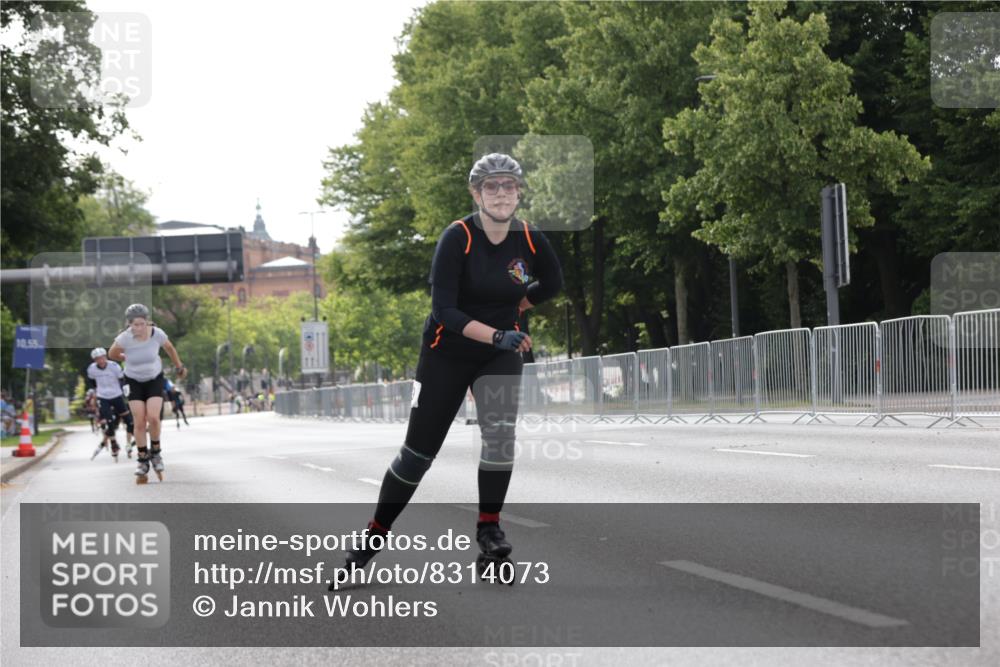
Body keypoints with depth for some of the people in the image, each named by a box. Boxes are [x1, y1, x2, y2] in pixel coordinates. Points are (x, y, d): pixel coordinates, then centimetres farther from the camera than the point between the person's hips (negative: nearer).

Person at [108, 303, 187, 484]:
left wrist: (179, 367, 14)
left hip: (155, 379, 0)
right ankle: (143, 461, 7)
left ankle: (155, 453, 7)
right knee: (139, 422, -6)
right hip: (134, 381, 0)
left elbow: (169, 348, 0)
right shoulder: (124, 339, -26)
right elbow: (112, 354, -4)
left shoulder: (157, 334, -22)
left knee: (153, 417, -16)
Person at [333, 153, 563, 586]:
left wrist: (511, 309, 5)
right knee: (418, 451, 1)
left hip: (501, 355, 2)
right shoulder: (458, 237, -20)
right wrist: (494, 334, -36)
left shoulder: (530, 241, -8)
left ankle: (489, 529, -4)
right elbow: (444, 311, -25)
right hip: (447, 354, -2)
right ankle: (372, 539, 15)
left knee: (500, 434, -21)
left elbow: (552, 284, 14)